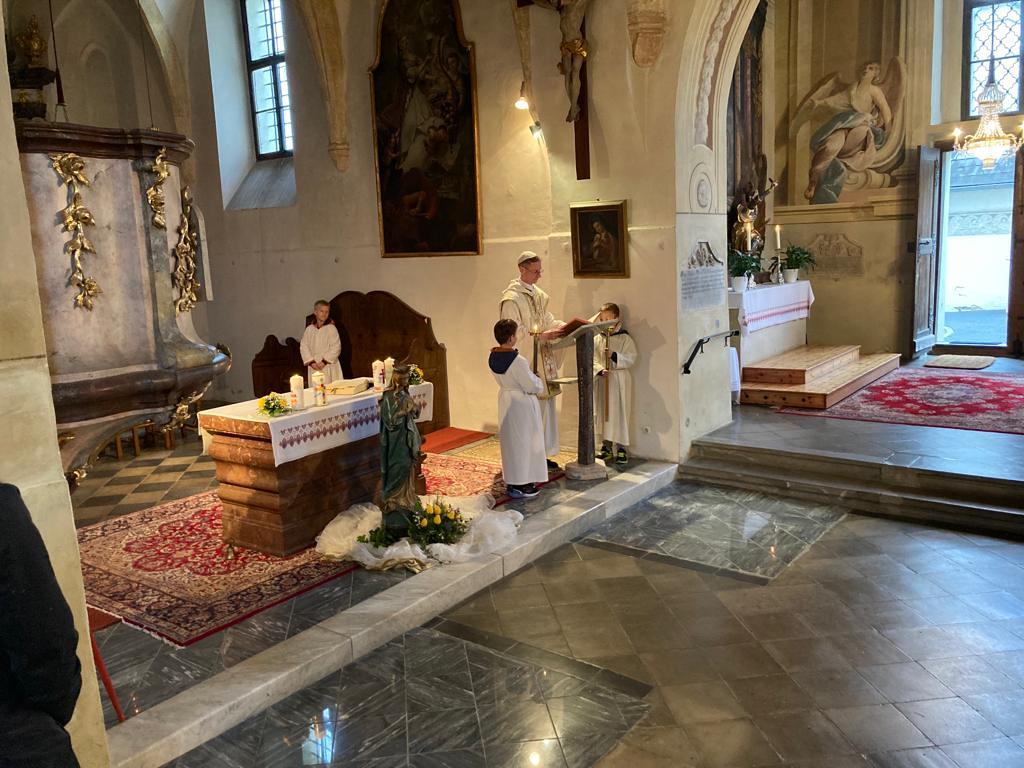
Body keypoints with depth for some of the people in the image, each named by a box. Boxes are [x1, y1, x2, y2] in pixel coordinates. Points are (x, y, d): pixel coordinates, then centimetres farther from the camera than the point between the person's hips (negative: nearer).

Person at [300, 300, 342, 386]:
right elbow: (303, 346, 3)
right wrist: (311, 362, -8)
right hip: (314, 367, 3)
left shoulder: (331, 328, -4)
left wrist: (324, 361, -13)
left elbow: (336, 347, -8)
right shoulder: (309, 329, 6)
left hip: (329, 367, -3)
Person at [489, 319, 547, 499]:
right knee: (523, 442, 4)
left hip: (505, 400, 8)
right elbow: (532, 385, -21)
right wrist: (537, 380, 1)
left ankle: (511, 480, 28)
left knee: (509, 440, 17)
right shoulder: (517, 360, -27)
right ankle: (521, 484, 10)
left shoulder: (492, 358, -3)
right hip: (522, 403, -8)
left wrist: (530, 376, 11)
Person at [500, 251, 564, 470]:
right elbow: (515, 333, -17)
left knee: (545, 407, 11)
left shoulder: (538, 294, 13)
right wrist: (542, 336, -21)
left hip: (542, 360, 9)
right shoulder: (512, 298, -13)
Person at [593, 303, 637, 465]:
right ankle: (606, 446, 19)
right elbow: (593, 359, 2)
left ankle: (622, 448, 6)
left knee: (620, 413, -2)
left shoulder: (625, 338, -4)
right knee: (604, 413, 8)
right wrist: (600, 370, -16)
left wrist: (614, 355, -22)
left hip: (620, 380, -4)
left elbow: (630, 359, -10)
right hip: (603, 379, 4)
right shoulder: (597, 339, 6)